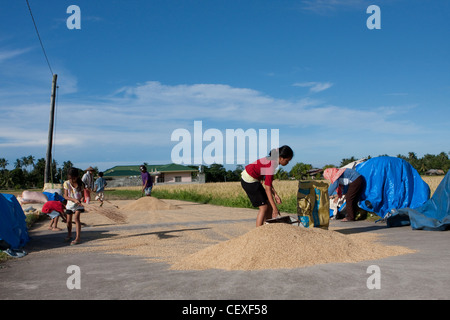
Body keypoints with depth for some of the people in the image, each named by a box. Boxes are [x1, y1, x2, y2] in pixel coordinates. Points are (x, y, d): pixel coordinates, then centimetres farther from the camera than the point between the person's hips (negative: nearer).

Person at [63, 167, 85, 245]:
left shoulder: (80, 183, -7)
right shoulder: (66, 183, -8)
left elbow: (82, 194, 1)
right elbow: (65, 196, -10)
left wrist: (82, 198, -22)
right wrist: (74, 199, -25)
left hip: (78, 204, -2)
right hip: (70, 204, 2)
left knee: (76, 218, -20)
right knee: (68, 221, 10)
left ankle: (78, 238, -20)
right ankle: (69, 235, 37)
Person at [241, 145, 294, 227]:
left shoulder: (273, 160, 2)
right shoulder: (271, 165, -26)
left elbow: (268, 182, 8)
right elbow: (267, 188, -26)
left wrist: (275, 195, 1)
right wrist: (275, 208, -25)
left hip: (253, 179, 9)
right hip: (249, 181, -9)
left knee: (269, 205, 9)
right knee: (263, 207, -7)